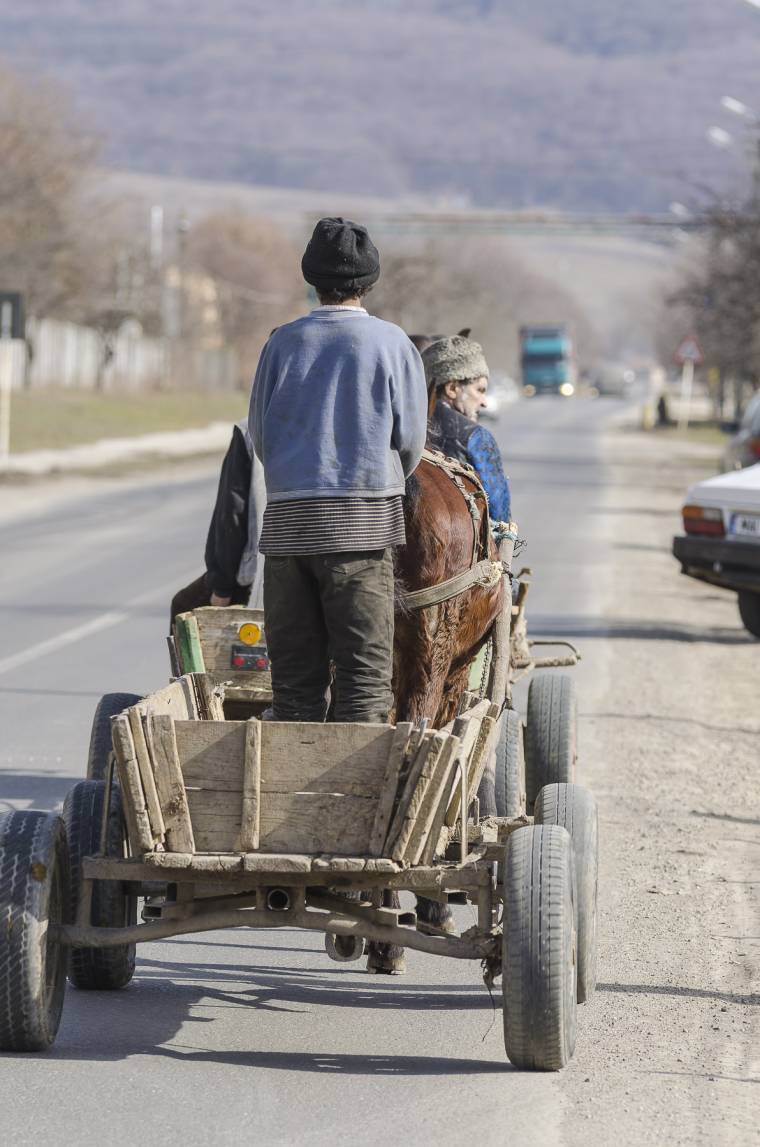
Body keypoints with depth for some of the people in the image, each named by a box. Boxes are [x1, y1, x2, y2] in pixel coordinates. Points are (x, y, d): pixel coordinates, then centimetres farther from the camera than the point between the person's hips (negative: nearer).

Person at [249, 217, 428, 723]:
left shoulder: (283, 341, 7)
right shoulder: (392, 342, 1)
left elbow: (259, 434, 11)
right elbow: (411, 440, 2)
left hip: (287, 518, 3)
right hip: (364, 521, -3)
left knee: (294, 671, 6)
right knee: (364, 668, -3)